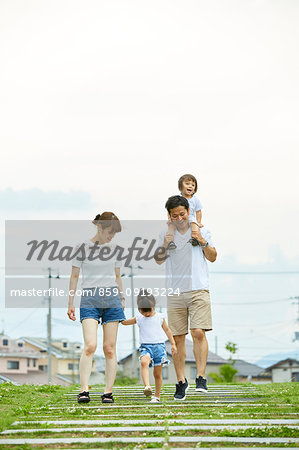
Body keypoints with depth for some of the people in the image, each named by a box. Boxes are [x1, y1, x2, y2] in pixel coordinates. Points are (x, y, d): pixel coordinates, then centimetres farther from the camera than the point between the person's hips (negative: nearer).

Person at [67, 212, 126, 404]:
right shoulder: (83, 248, 1)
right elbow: (74, 276, 6)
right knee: (90, 346, -16)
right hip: (90, 299, -3)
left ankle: (108, 392, 3)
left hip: (111, 299, 3)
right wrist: (71, 303, 5)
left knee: (110, 348, 0)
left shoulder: (114, 249, 11)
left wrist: (122, 299, 21)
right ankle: (84, 390, -15)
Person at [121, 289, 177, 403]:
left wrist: (173, 344, 12)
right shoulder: (138, 319, 7)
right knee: (144, 362, -33)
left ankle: (157, 396, 16)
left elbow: (167, 330, 16)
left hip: (159, 346, 0)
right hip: (145, 347, 0)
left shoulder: (160, 317, 6)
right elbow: (124, 322, 15)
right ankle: (147, 387, -45)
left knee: (157, 373, 2)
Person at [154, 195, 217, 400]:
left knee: (198, 332, -14)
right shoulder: (166, 234, 12)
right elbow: (158, 260, 12)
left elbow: (213, 258, 12)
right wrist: (164, 246, -7)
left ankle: (201, 377, -8)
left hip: (199, 290, -1)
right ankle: (181, 381, 10)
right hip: (175, 291, 2)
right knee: (178, 337, 1)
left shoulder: (201, 231, 9)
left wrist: (204, 243, -6)